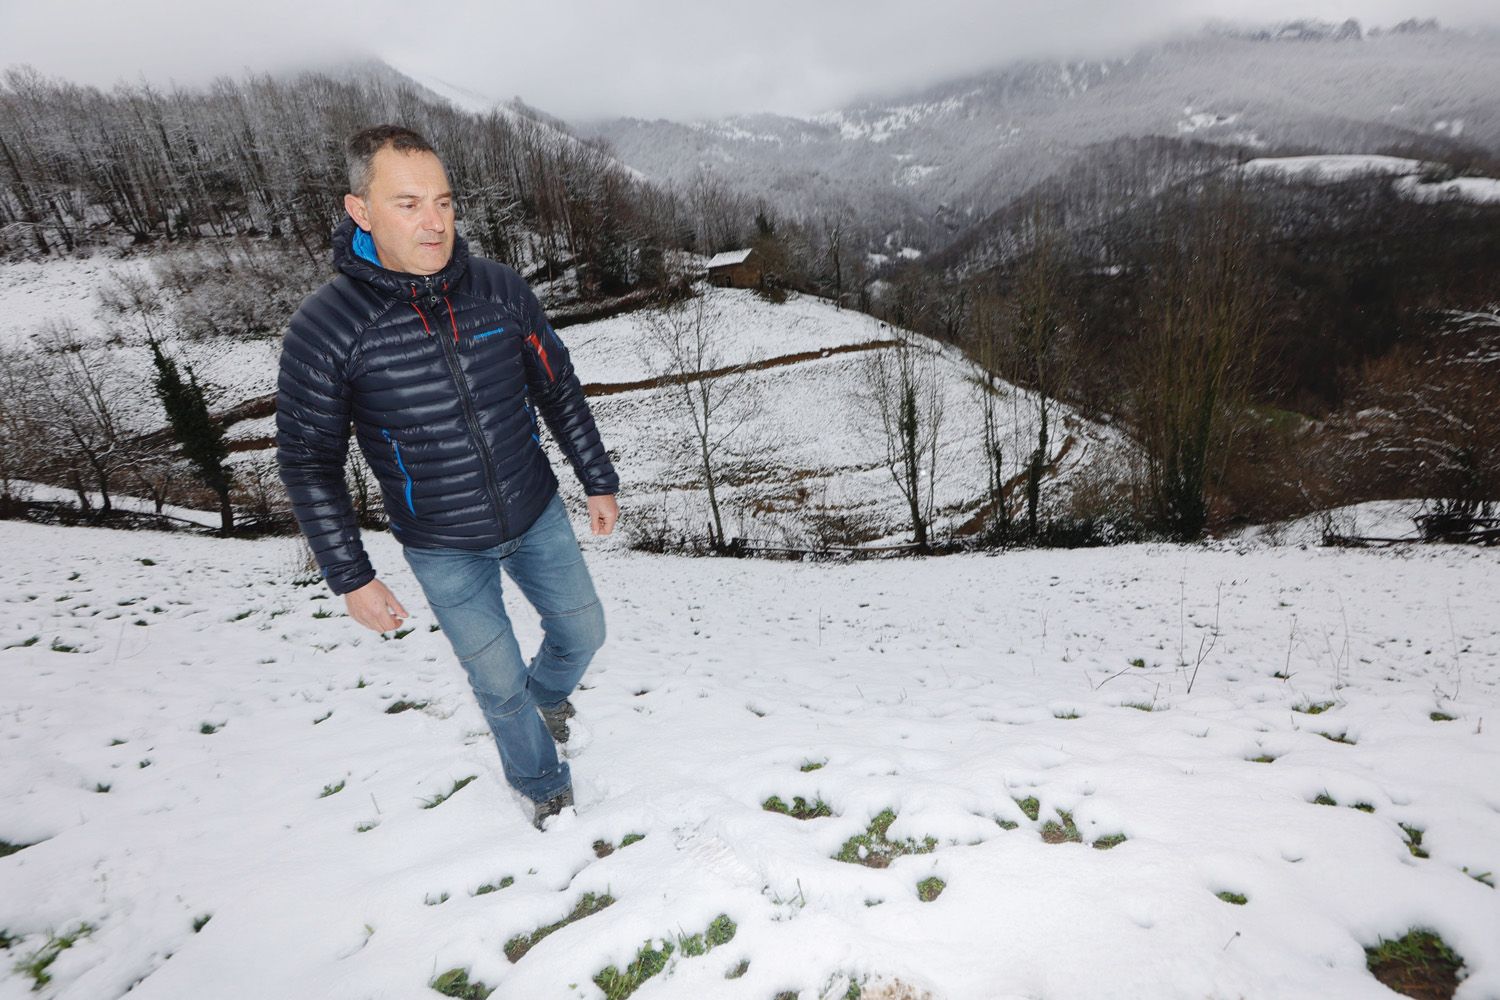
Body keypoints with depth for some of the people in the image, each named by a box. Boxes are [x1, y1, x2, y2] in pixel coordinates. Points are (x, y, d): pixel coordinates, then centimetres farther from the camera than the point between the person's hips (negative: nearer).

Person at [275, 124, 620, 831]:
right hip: (445, 550, -2)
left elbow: (559, 390, 1)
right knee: (498, 681, 11)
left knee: (582, 632, 18)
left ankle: (549, 691, 55)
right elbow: (309, 461, -9)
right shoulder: (324, 327, -17)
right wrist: (350, 578, -9)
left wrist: (598, 481, 5)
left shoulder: (500, 289, -10)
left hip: (537, 516, 3)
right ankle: (542, 784, 41)